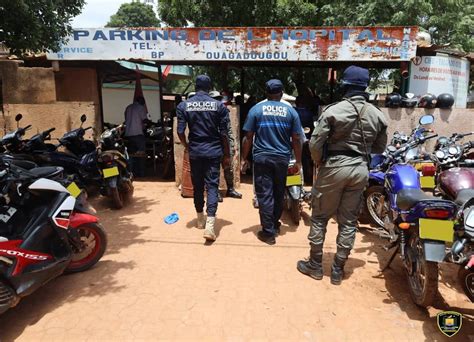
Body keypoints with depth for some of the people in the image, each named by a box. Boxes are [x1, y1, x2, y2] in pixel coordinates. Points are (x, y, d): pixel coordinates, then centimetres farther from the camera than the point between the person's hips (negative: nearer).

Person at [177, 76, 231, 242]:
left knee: (197, 186, 15)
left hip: (195, 152, 2)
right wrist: (227, 155, 4)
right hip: (213, 151, -2)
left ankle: (200, 219, 29)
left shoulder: (184, 105, 0)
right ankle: (210, 225, -13)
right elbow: (224, 133, -4)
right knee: (212, 186, -1)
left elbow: (180, 131, -3)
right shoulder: (219, 105, -3)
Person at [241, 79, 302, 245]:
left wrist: (244, 158, 6)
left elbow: (248, 137, -2)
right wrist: (298, 161, 11)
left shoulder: (256, 109, 0)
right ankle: (275, 224, 34)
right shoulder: (290, 111, 3)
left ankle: (268, 232, 4)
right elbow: (296, 140, 2)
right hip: (282, 158, 2)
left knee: (265, 195, 2)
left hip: (262, 158, -2)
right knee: (279, 193, 17)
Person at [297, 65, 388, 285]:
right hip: (360, 170, 4)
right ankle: (338, 270, 19)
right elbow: (379, 148, 12)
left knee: (319, 217, 10)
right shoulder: (377, 115, 3)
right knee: (348, 222, 11)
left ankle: (315, 265, 20)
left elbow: (315, 144, -13)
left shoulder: (333, 111, -11)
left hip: (334, 167, -4)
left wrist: (319, 162, 5)